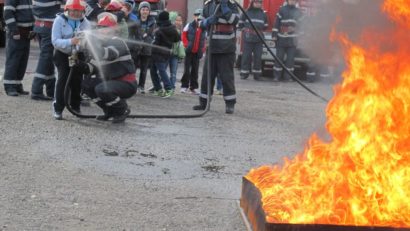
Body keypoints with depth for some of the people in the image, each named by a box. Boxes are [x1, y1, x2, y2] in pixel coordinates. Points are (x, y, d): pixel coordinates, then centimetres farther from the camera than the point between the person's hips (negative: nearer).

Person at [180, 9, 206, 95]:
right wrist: (187, 45, -9)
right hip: (189, 51, -2)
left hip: (197, 52, 2)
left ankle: (194, 87, 13)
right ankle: (184, 86, 7)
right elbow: (184, 36, 1)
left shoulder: (204, 29, 5)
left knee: (195, 70, 7)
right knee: (187, 69, -1)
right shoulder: (189, 26, -2)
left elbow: (204, 41, 10)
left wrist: (202, 50, 0)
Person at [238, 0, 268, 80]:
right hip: (248, 38, -2)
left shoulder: (263, 14, 10)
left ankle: (257, 74, 9)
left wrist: (260, 30, 10)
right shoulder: (246, 13, 3)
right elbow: (240, 24, 9)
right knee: (246, 56, -2)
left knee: (258, 56, 2)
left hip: (259, 39, 2)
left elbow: (265, 26, 18)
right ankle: (244, 73, 4)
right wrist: (245, 29, 5)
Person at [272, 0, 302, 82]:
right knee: (279, 57, -1)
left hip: (293, 40, 3)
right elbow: (277, 23, -1)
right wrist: (274, 35, -8)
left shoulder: (298, 12, 12)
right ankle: (276, 76, 4)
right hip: (282, 39, -2)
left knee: (290, 58, 1)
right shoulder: (282, 10, 2)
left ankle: (288, 76, 8)